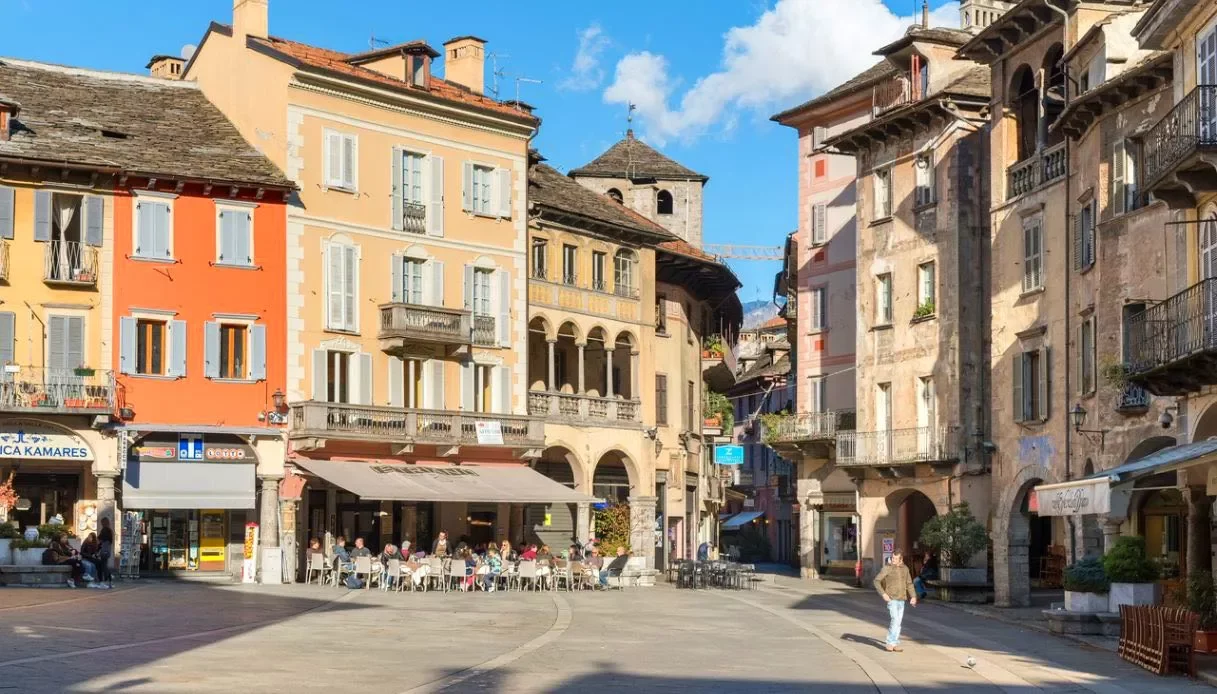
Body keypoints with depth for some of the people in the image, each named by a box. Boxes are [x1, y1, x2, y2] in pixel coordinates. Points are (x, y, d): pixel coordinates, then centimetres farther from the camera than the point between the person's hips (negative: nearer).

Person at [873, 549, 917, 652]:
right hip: (891, 599, -5)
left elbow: (909, 584, 15)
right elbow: (877, 581, -6)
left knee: (898, 622, 8)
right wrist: (883, 594, -16)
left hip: (901, 600, 5)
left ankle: (895, 644, 15)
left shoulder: (905, 569, 8)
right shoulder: (887, 568, -7)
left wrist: (913, 596, 3)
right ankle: (891, 643, -8)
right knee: (895, 620, -15)